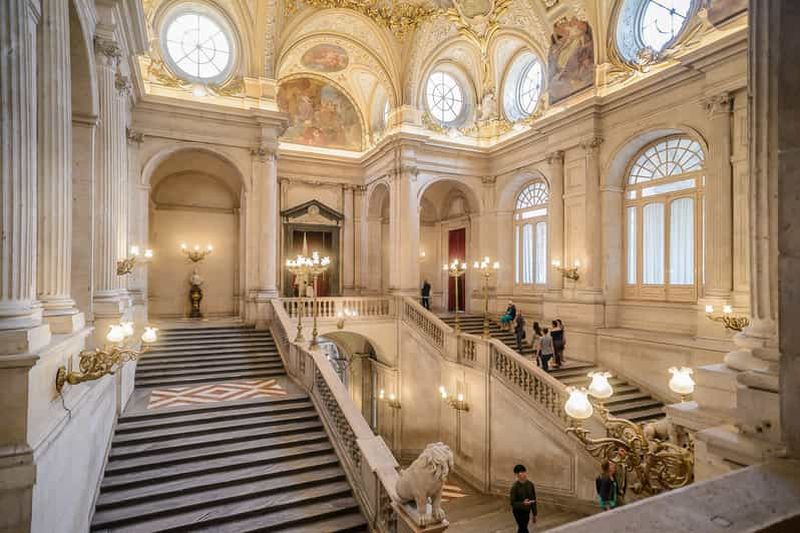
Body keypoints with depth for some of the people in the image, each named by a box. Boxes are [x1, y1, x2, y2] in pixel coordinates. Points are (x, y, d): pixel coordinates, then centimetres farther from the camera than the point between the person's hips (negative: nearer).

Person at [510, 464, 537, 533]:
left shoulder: (530, 484, -6)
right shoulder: (515, 487, -21)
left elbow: (533, 500, 4)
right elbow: (513, 503, -19)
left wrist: (534, 514, 7)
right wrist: (523, 503, -37)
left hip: (527, 511, 5)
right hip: (518, 512, -5)